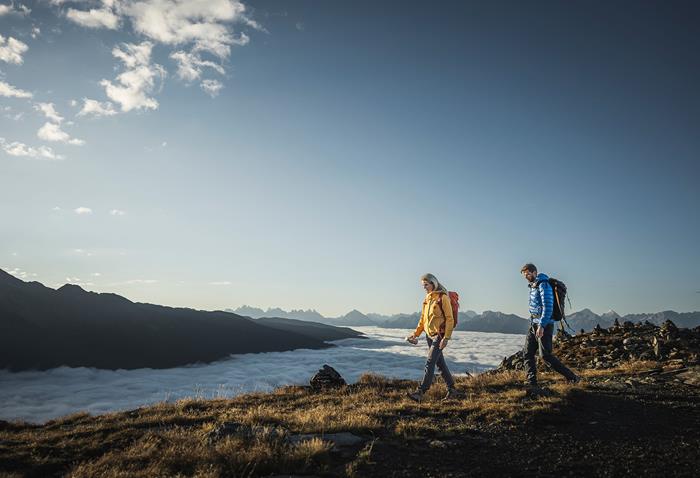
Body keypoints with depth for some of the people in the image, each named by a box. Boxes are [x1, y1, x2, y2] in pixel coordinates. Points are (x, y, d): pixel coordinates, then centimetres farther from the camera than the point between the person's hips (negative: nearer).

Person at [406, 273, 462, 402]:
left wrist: (446, 338, -18)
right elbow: (423, 319, 18)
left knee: (430, 363, -12)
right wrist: (416, 333, 10)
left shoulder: (443, 297, -11)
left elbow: (450, 319, -13)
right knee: (440, 363, 12)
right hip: (429, 335, 8)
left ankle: (420, 392, -13)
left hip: (439, 335, -8)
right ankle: (452, 390, 23)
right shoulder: (427, 298, 12)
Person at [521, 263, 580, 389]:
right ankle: (531, 383, 8)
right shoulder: (533, 286, 17)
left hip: (544, 325, -9)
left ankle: (572, 378, 1)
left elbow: (548, 306, -21)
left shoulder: (543, 285, -12)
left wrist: (541, 325, -26)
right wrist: (534, 324, 19)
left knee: (545, 355, -9)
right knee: (527, 353, 5)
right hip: (534, 325, 9)